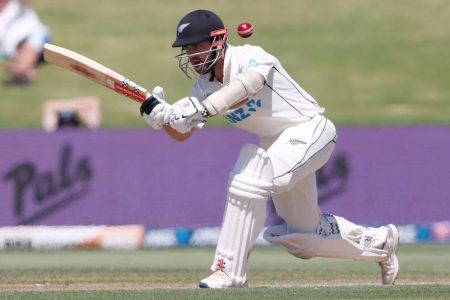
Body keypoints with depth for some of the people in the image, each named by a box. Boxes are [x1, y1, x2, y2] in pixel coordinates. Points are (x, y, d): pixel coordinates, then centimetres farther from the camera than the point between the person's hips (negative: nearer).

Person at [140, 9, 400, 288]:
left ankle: (230, 272, -28)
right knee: (302, 235, 14)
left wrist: (201, 110, -55)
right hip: (276, 141, 9)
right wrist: (162, 115, -24)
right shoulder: (205, 85, 0)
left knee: (249, 175, -32)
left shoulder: (250, 57, -22)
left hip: (310, 130, -9)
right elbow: (182, 133, -2)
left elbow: (247, 88, -44)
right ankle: (380, 241, 37)